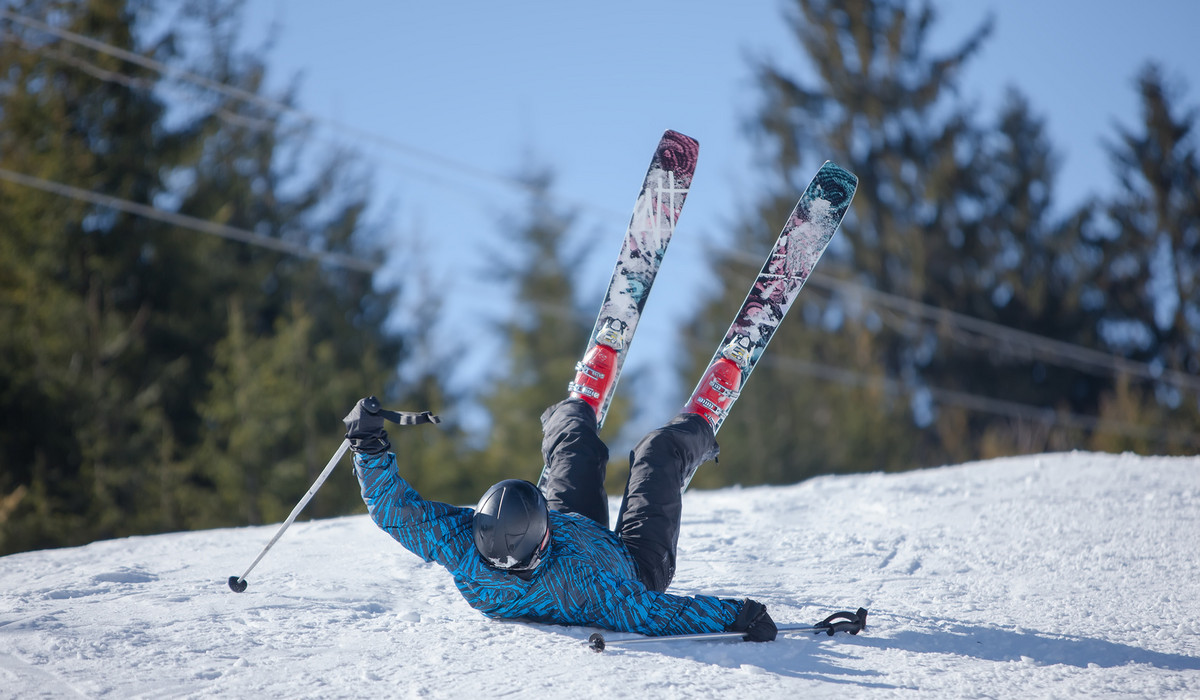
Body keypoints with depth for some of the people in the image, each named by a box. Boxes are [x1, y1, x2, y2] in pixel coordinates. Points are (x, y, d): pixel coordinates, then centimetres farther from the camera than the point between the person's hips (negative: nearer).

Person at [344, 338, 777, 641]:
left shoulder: (464, 549, -42)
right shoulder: (579, 580, -51)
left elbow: (395, 510, -33)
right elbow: (656, 614, -45)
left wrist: (368, 445, -30)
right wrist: (739, 615, -47)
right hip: (636, 568, -4)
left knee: (575, 442, 21)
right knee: (658, 451, 12)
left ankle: (581, 402, 60)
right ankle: (699, 427, 51)